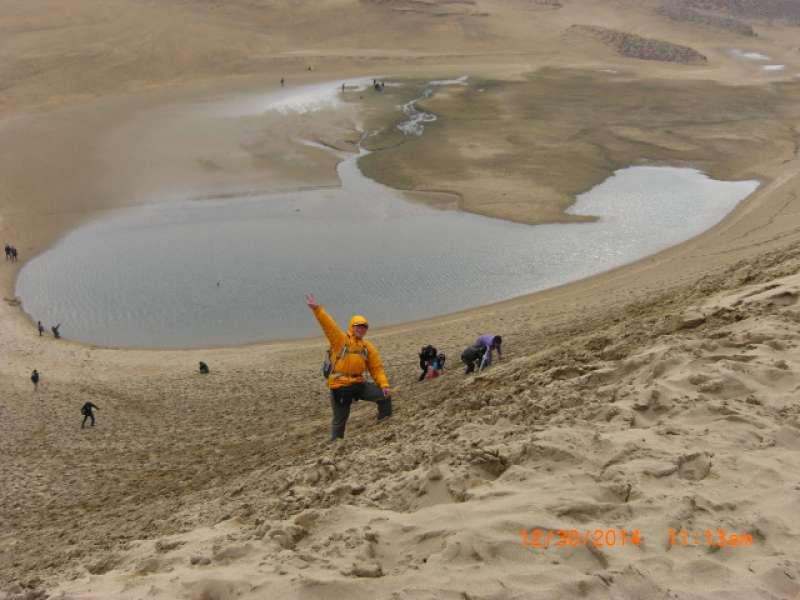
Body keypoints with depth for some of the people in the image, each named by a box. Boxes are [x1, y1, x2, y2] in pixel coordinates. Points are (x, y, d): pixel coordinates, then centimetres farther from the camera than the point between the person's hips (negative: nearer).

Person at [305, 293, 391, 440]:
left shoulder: (368, 347, 10)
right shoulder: (340, 339, -3)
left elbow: (376, 368, 7)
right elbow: (328, 325, -16)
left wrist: (384, 385, -7)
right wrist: (317, 309, -30)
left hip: (358, 383, 4)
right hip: (339, 386, -4)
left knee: (384, 396, -6)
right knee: (339, 421, 3)